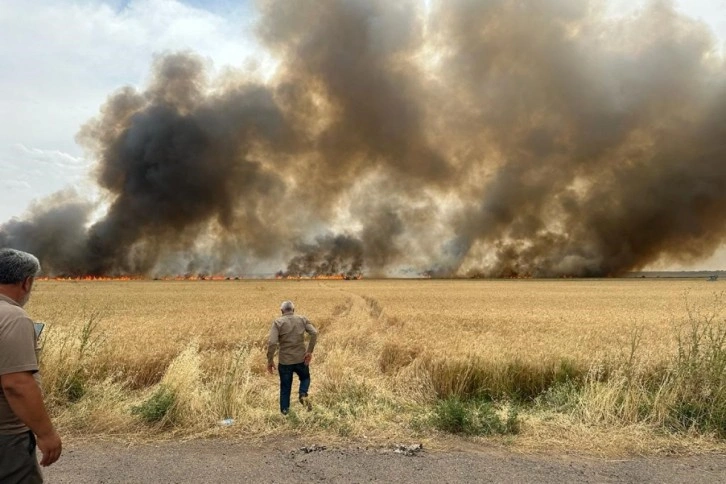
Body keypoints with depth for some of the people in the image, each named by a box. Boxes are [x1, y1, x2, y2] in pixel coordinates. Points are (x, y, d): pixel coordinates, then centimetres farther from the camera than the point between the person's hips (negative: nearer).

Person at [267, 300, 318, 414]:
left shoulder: (278, 322, -7)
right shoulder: (302, 319, 0)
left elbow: (272, 343, -16)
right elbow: (314, 333, -11)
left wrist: (270, 360, -8)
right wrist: (309, 351, -7)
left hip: (285, 361, -1)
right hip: (301, 359, 1)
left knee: (285, 386, 17)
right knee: (305, 377, 26)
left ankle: (284, 410, 25)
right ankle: (303, 394, 1)